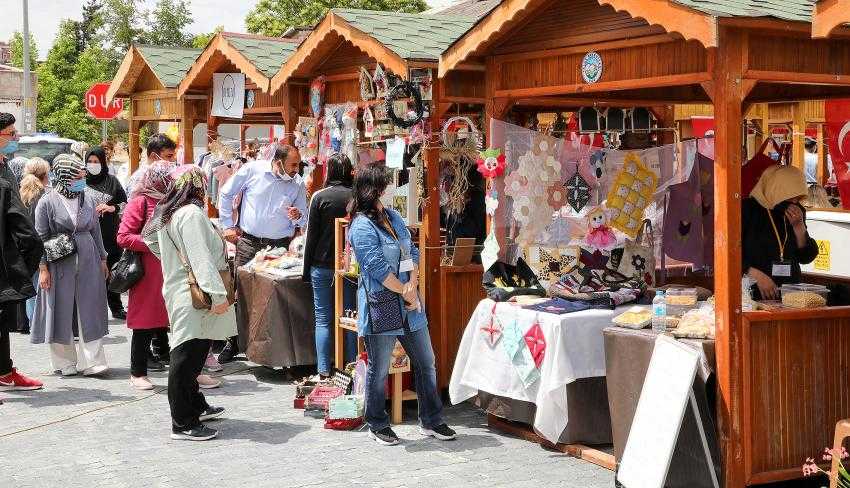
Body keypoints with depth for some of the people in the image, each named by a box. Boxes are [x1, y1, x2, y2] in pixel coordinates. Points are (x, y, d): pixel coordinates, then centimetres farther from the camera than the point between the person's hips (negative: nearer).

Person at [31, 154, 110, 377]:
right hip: (60, 264, -3)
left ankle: (92, 361, 4)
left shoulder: (88, 200, 7)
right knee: (62, 312, 3)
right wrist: (43, 268, -9)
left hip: (88, 262, 4)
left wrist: (103, 259, 14)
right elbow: (41, 237, -4)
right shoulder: (48, 202, -5)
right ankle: (65, 362, 15)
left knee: (90, 312, 1)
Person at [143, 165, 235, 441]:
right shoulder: (191, 214, -16)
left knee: (193, 354, 21)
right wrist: (218, 294, -25)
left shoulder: (166, 213, 13)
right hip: (193, 297, -10)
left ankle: (197, 407, 35)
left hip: (177, 291, 10)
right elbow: (200, 257, -23)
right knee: (186, 357, -6)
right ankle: (183, 424, -2)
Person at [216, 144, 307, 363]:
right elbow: (226, 194, 6)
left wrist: (297, 217, -12)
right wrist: (228, 226, 5)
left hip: (279, 245, 1)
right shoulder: (253, 170, -5)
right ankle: (234, 341, 12)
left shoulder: (298, 184, 2)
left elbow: (304, 220, 12)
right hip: (248, 241, -1)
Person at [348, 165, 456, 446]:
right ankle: (378, 425, 19)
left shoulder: (393, 217, 13)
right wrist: (406, 294, -12)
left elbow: (412, 253, 10)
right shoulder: (362, 227, -13)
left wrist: (413, 285, -7)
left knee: (426, 363, 12)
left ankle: (431, 421, 23)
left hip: (409, 306, 8)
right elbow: (378, 268, -19)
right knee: (379, 370, 4)